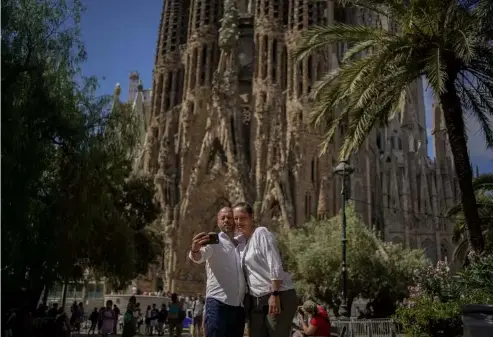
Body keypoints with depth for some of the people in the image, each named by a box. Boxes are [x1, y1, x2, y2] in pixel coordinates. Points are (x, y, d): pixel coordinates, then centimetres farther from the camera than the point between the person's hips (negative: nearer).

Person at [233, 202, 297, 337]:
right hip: (256, 300, 7)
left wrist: (275, 295, -22)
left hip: (279, 296, -7)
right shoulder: (240, 239, 11)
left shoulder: (262, 233, -9)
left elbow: (275, 266, -16)